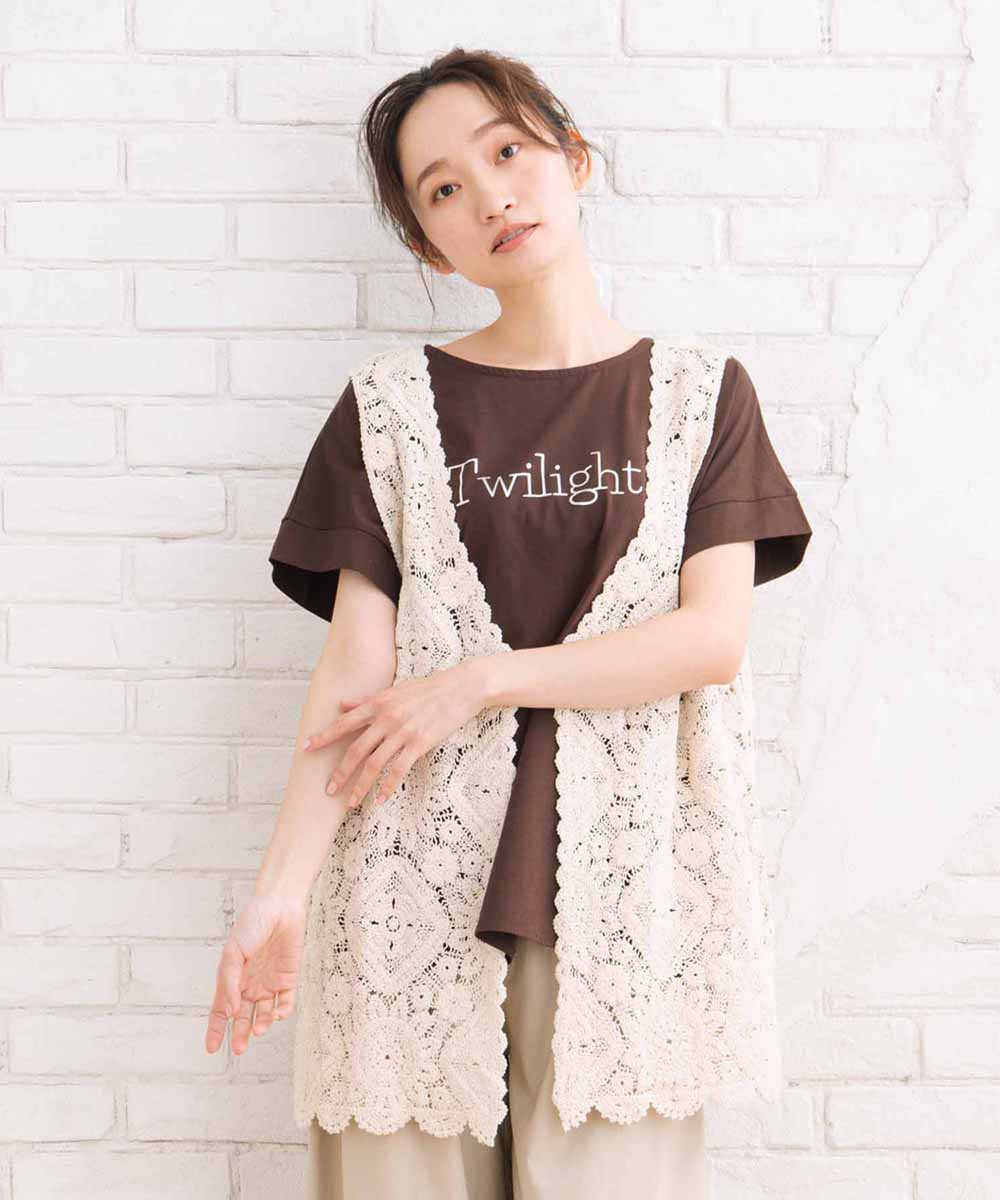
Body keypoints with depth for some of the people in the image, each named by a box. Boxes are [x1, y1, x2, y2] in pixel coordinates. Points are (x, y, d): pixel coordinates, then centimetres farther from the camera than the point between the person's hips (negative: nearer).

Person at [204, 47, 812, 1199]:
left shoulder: (702, 392, 7)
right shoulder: (392, 402, 6)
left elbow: (716, 636, -4)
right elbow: (357, 658, -1)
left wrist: (477, 681, -10)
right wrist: (284, 885, -11)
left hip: (621, 874, 0)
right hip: (419, 875, 1)